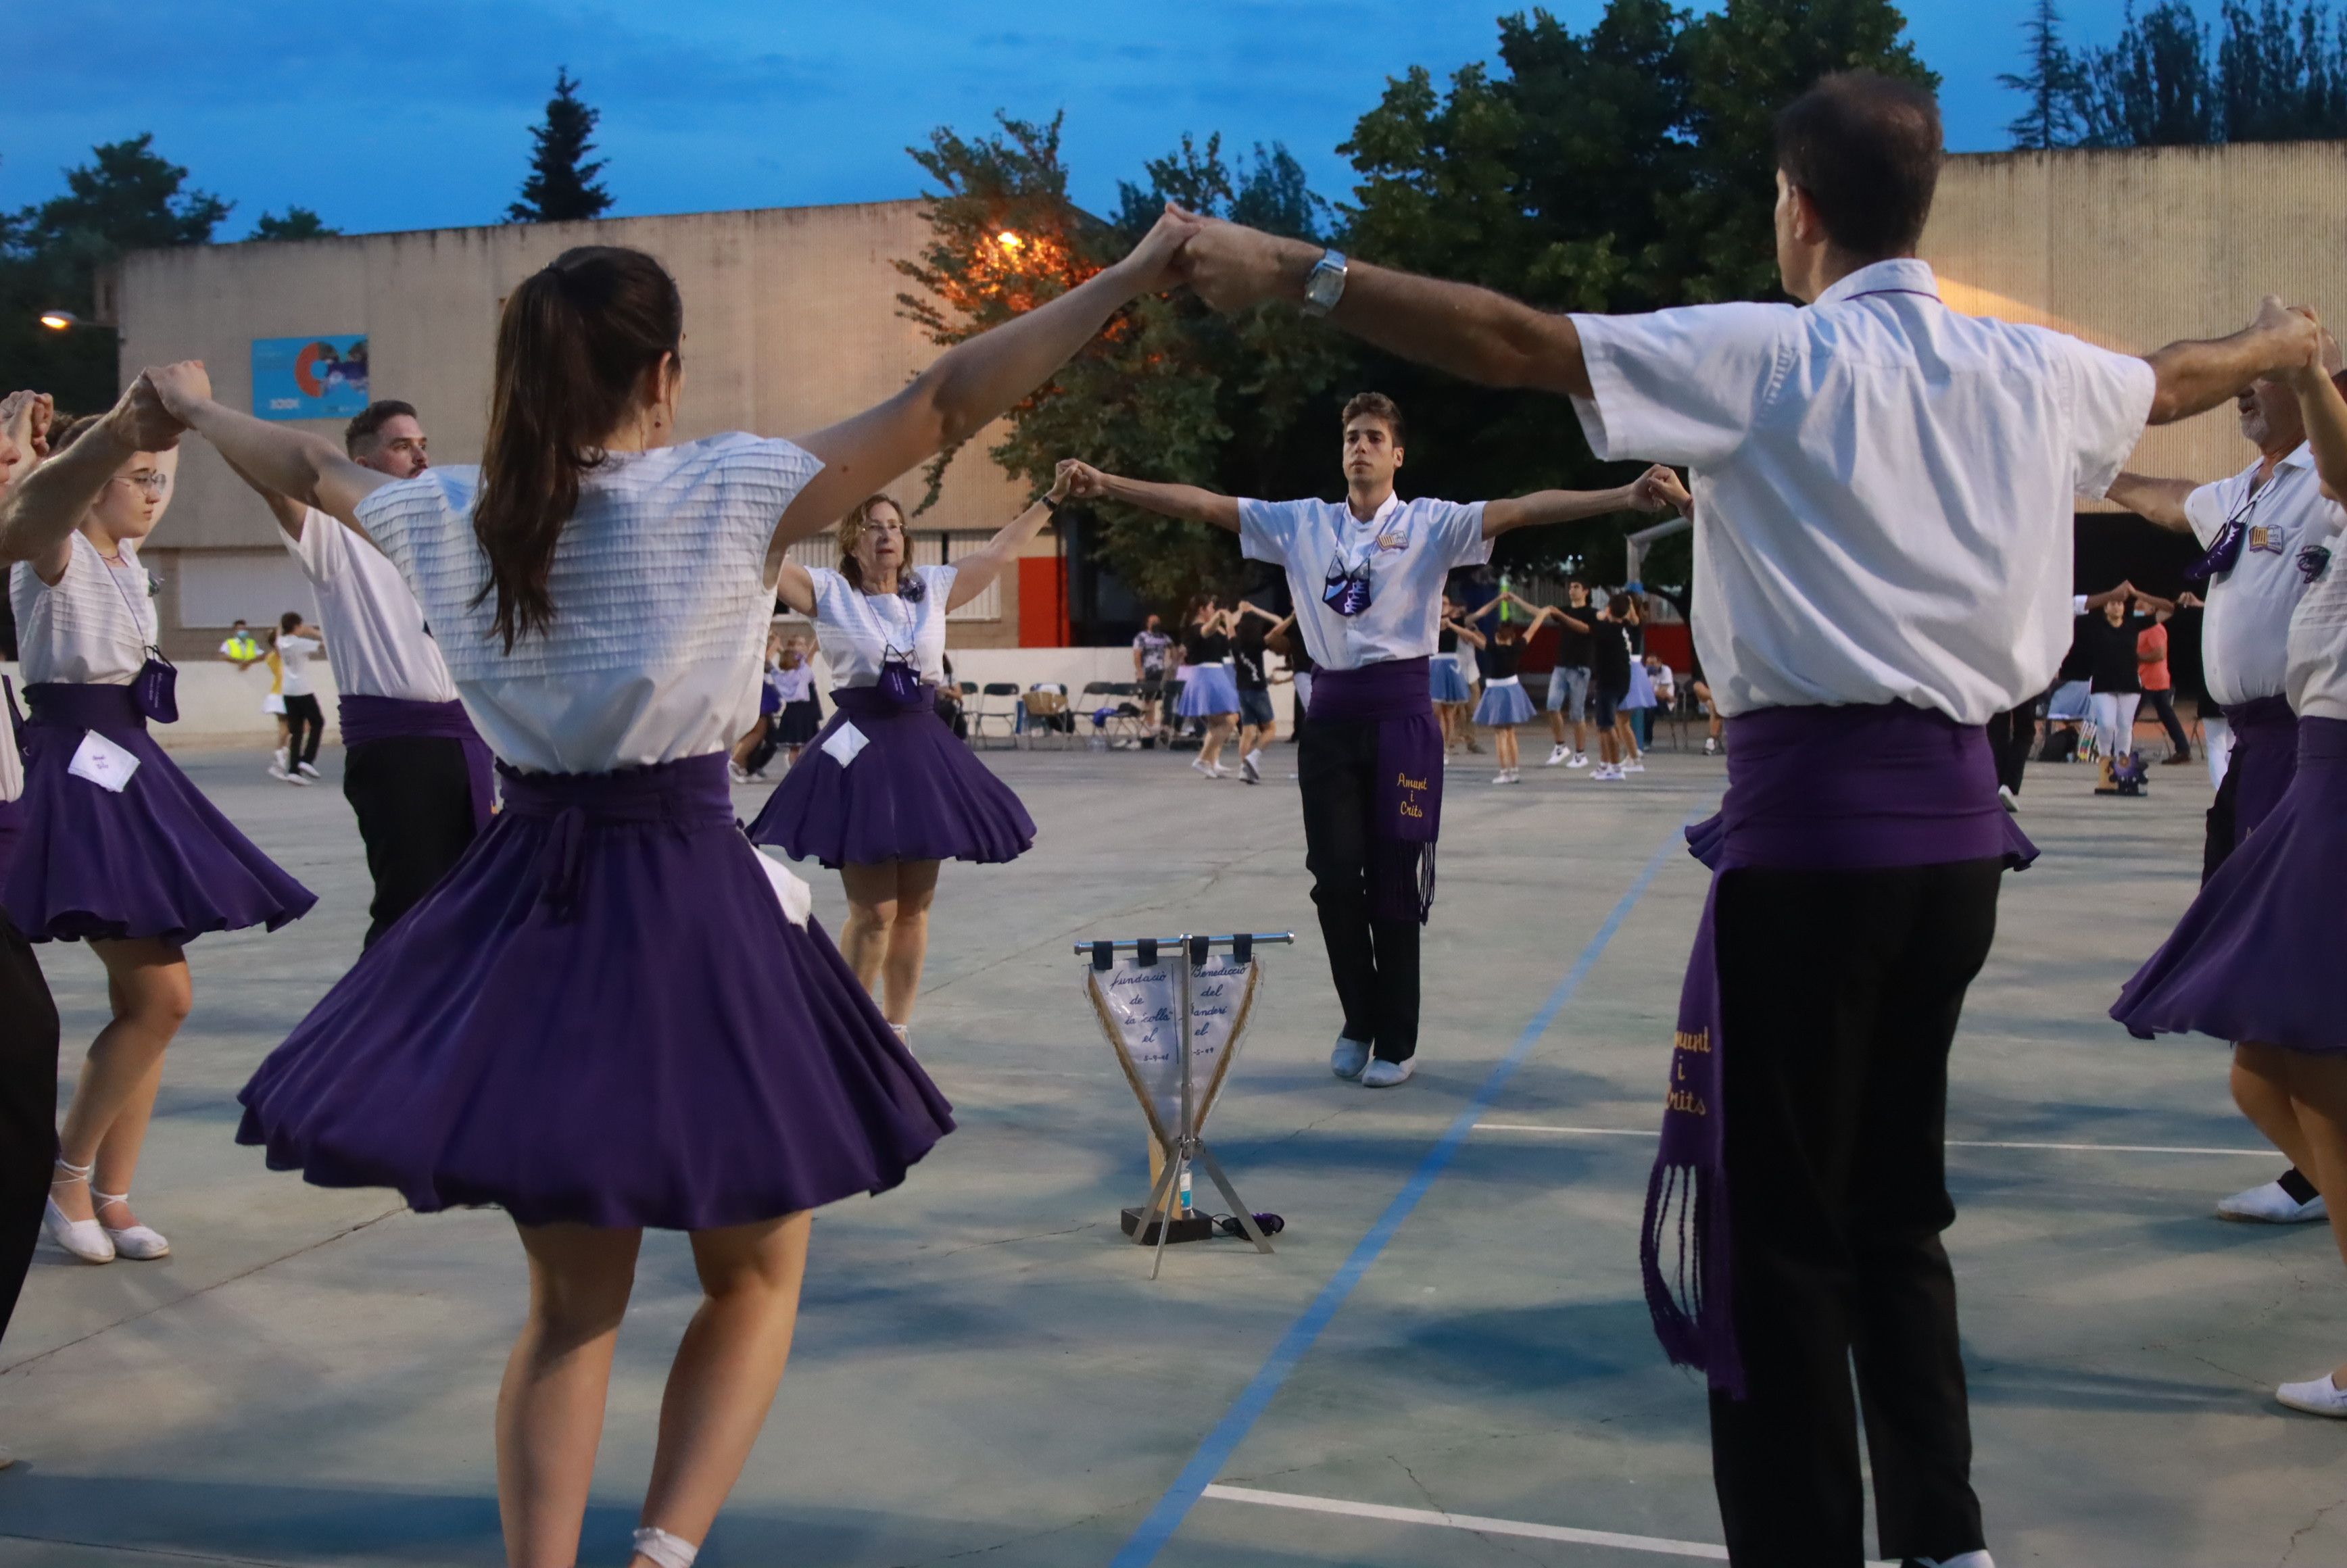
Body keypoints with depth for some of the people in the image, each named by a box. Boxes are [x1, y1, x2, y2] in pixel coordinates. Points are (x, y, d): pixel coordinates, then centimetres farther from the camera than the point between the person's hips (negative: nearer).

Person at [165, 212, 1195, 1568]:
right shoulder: (732, 490, -10)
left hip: (529, 911, 5)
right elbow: (947, 402, -12)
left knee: (573, 1298, 17)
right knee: (757, 1277, 14)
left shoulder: (454, 515, 4)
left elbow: (311, 466, 23)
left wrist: (195, 404, 43)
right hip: (691, 909, -4)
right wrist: (1131, 280, -8)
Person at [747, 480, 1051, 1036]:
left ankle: (896, 1032, 20)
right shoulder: (829, 592, 0)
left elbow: (1000, 551, 17)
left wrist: (1053, 499, 20)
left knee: (914, 907, 8)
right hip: (860, 752, -4)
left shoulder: (932, 588, 10)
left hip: (924, 751, 4)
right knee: (874, 912, -6)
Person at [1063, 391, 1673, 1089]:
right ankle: (1359, 1021, 22)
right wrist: (1108, 483, -4)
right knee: (1336, 878, 2)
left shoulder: (1430, 523, 0)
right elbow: (1201, 503, 4)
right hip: (1331, 712, 3)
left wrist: (1626, 496, -26)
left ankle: (1396, 1041, 14)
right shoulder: (1302, 523, 8)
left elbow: (1523, 509, -13)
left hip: (1401, 713, -3)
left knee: (1395, 885, 1)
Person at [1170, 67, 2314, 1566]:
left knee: (1780, 1221, 2)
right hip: (1957, 811, 7)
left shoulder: (1767, 355, -6)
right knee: (1894, 1203, 20)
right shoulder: (2031, 369, 11)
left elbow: (1512, 342, -14)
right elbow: (2177, 381, 33)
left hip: (1812, 808, -6)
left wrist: (1298, 270, -11)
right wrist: (2283, 341, 54)